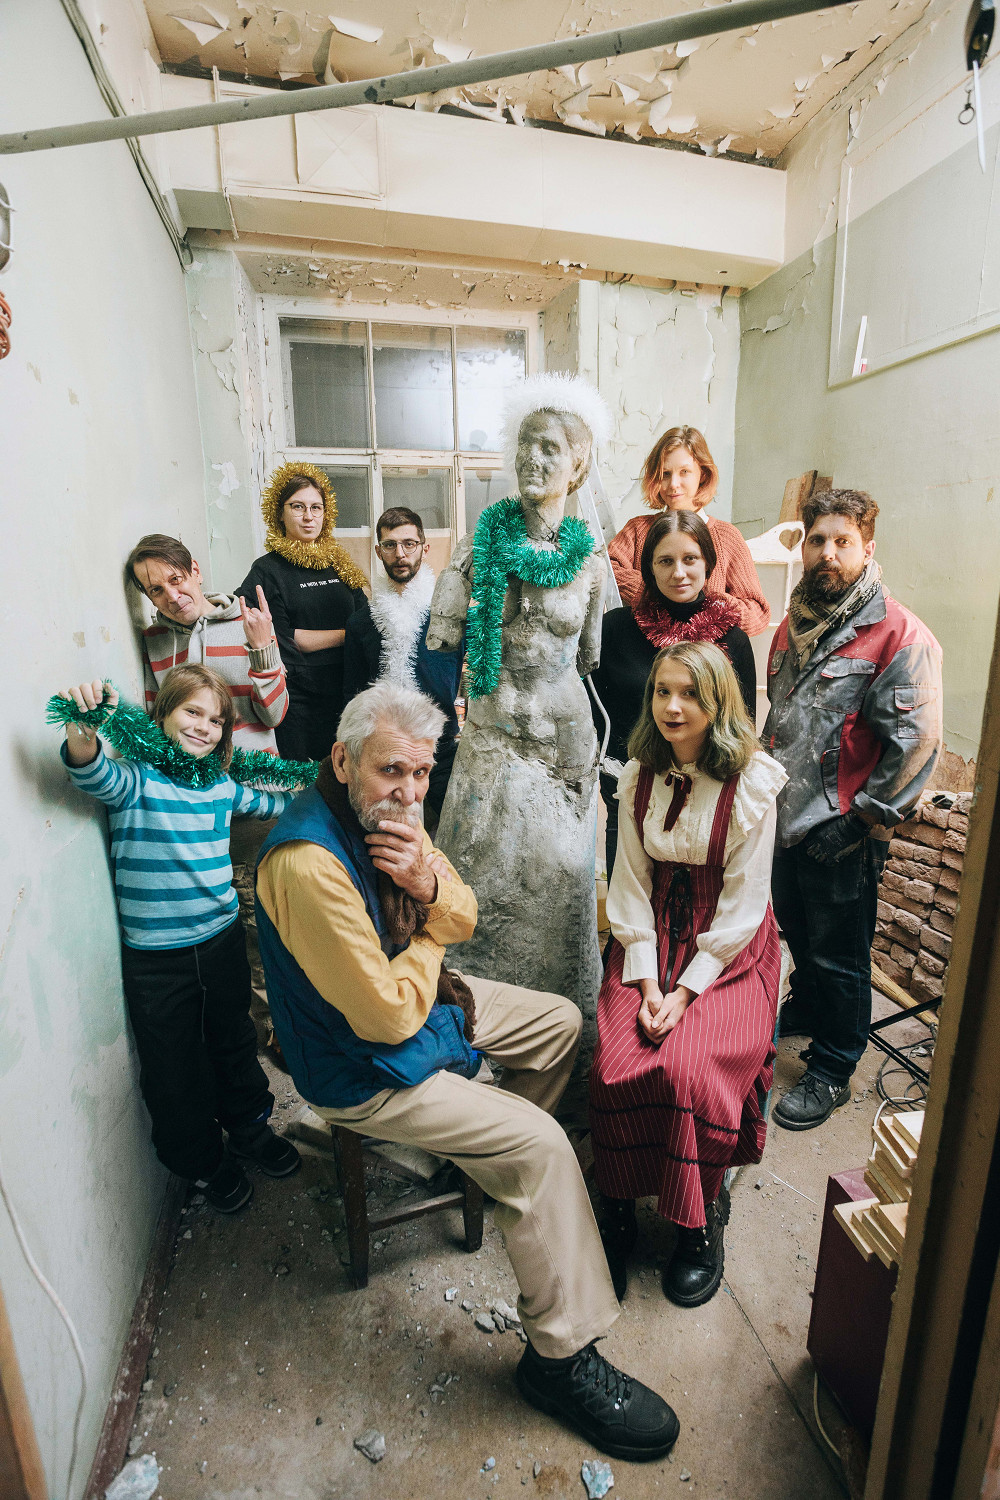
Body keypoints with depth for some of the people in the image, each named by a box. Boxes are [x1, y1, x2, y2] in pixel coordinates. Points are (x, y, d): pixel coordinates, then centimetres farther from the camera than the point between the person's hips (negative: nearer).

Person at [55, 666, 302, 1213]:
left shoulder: (222, 785, 1)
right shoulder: (134, 778, -13)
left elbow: (274, 803, 21)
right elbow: (94, 775, -37)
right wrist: (82, 732, -55)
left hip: (222, 941, 4)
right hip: (156, 959, -4)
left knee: (234, 1042, 23)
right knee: (175, 1066, 14)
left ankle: (251, 1128, 48)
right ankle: (205, 1163, 39)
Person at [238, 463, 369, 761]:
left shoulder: (339, 563, 11)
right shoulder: (267, 571, -4)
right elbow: (285, 639, -11)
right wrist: (346, 634, -8)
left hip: (346, 694, 5)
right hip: (299, 701, -4)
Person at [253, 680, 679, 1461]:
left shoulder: (390, 813, -5)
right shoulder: (310, 863, -33)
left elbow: (462, 920, 1)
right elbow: (388, 1015, -29)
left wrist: (429, 884, -22)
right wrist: (428, 943, -11)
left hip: (417, 995, 9)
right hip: (363, 1066, -9)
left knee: (561, 1022, 16)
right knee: (539, 1145, -14)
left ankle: (489, 1166, 36)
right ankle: (562, 1356, 8)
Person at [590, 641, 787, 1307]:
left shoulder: (752, 784, -11)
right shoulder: (638, 777, 1)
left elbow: (742, 903, -10)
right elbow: (631, 883, 0)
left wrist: (687, 990, -14)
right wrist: (646, 981, -9)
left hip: (729, 950, -3)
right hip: (653, 940, 3)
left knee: (687, 1068, -21)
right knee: (617, 1062, -16)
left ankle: (702, 1221, 6)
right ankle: (617, 1209, 7)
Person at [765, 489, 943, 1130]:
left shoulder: (900, 635, -14)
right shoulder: (795, 622, 9)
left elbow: (916, 742, -17)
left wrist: (863, 818, -14)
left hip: (844, 836, -7)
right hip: (785, 819, 7)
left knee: (838, 957, 9)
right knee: (797, 932, 25)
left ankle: (832, 1074, 29)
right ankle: (805, 1011, 50)